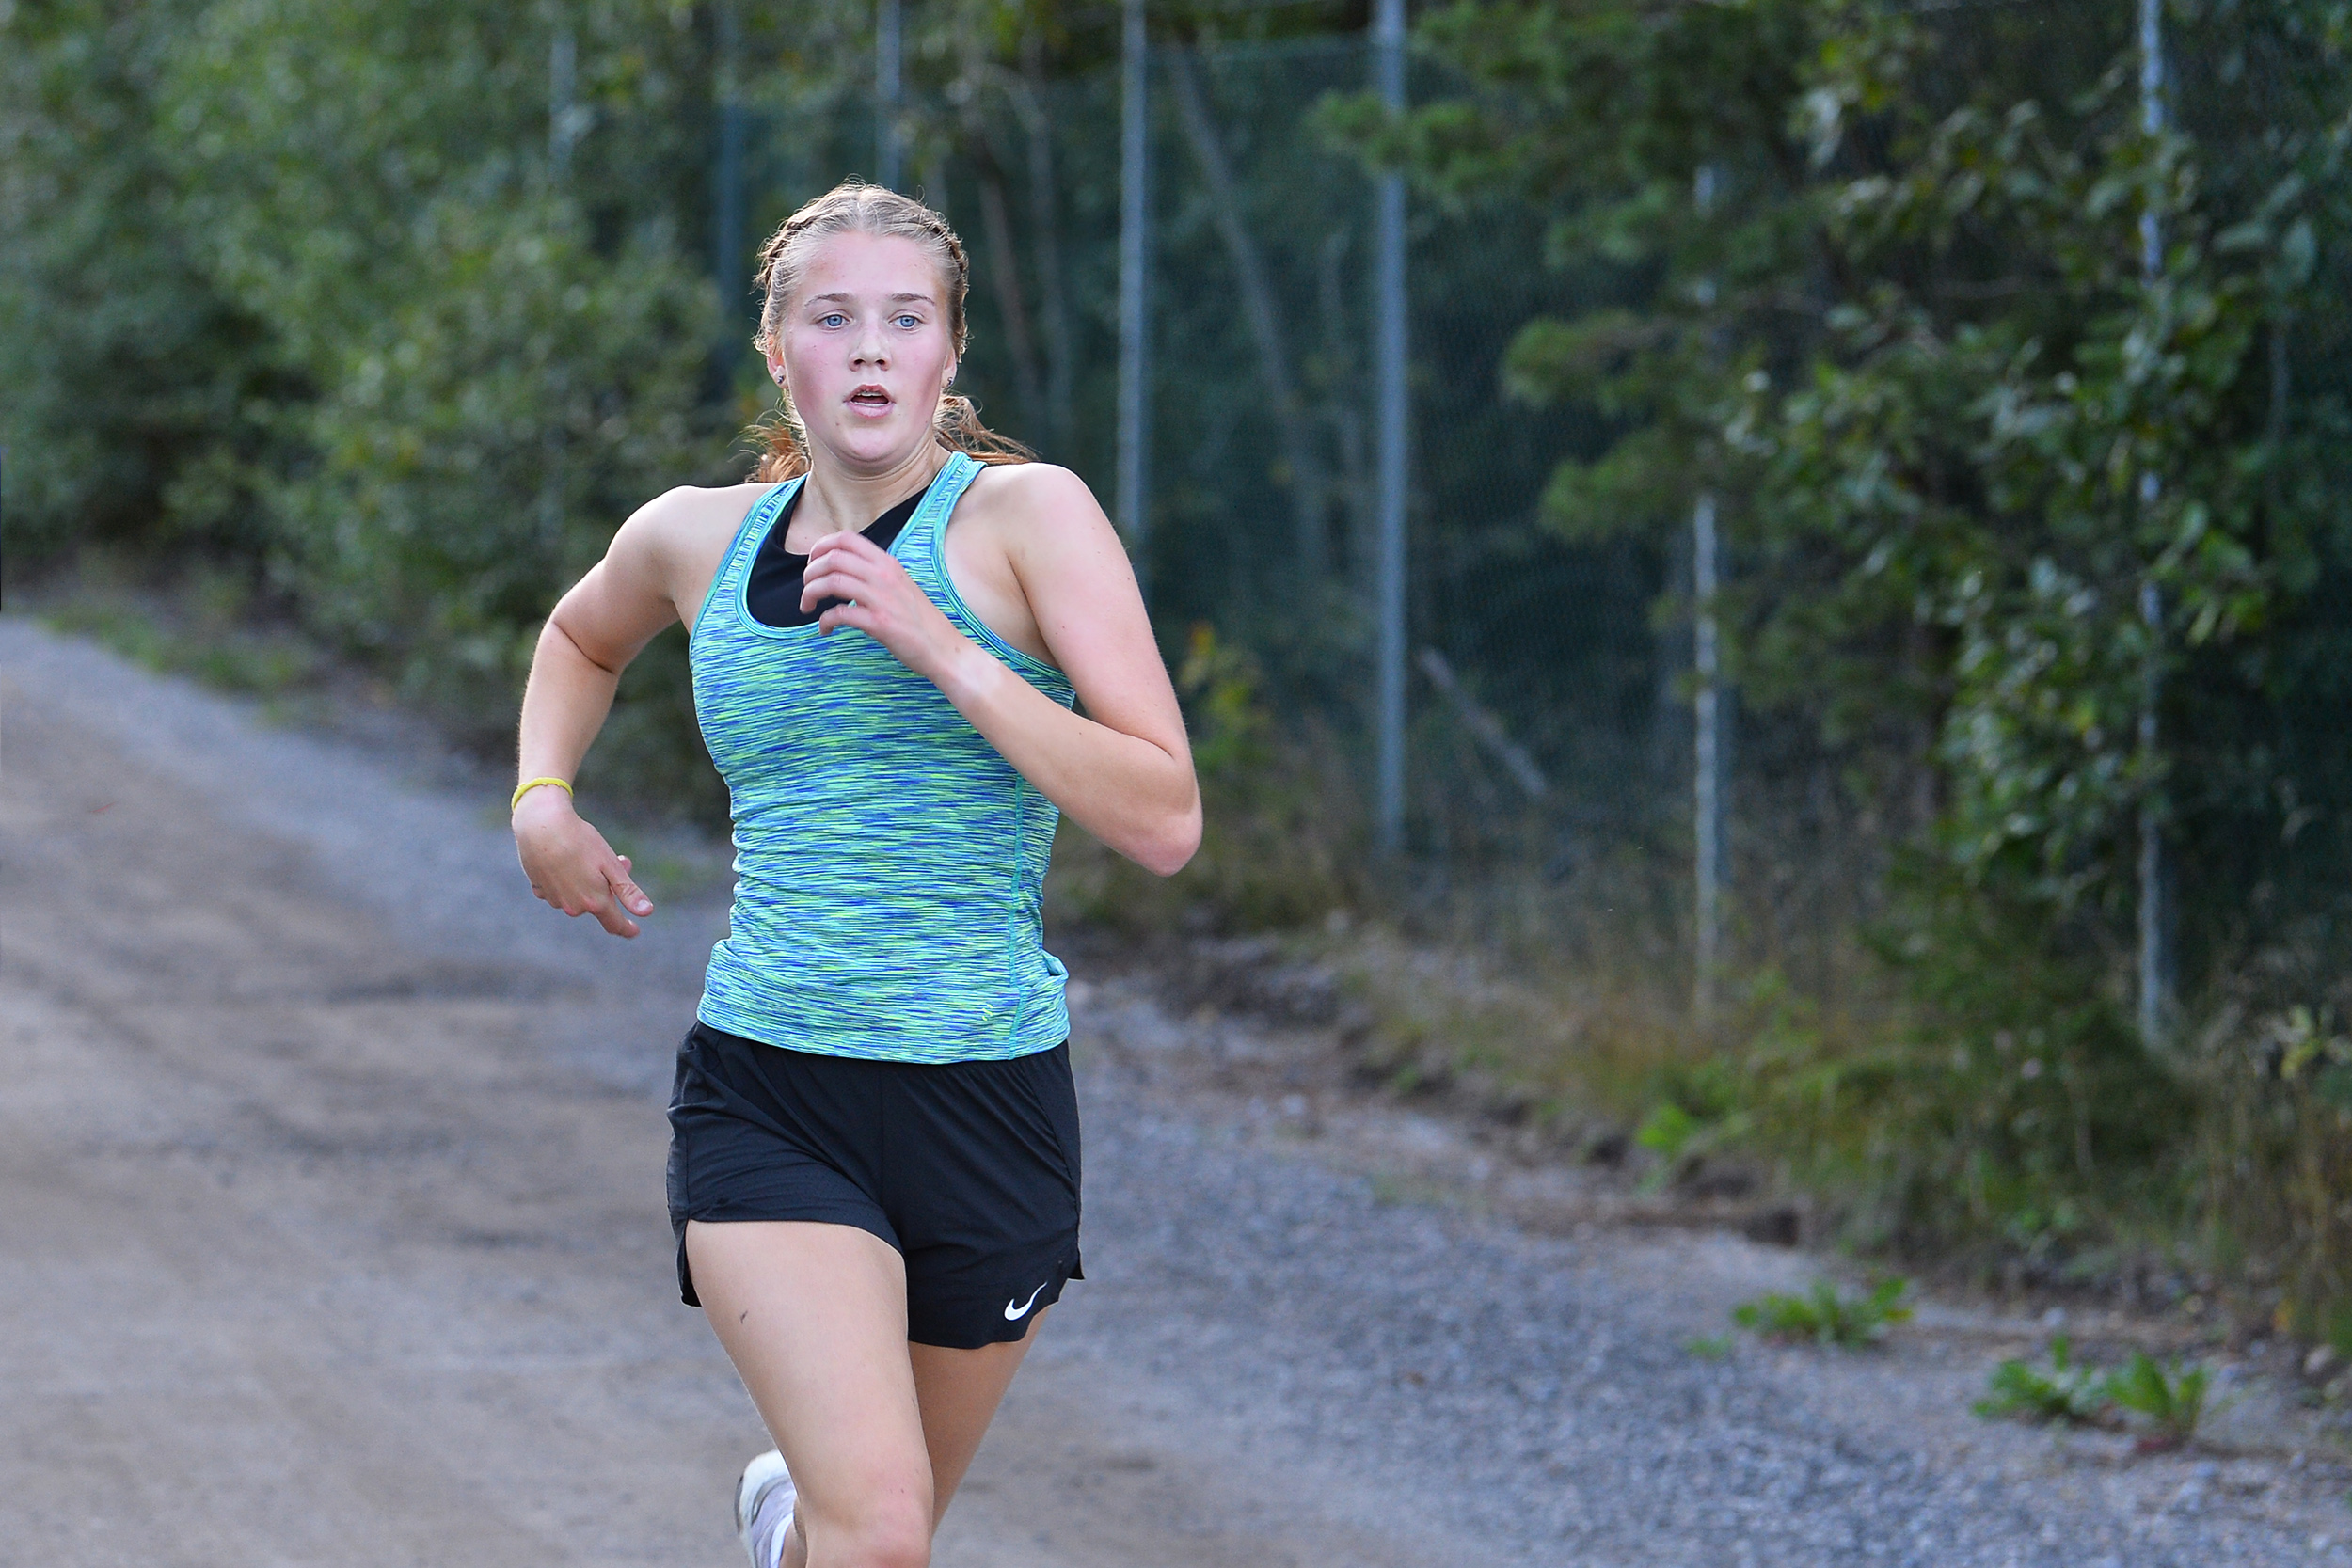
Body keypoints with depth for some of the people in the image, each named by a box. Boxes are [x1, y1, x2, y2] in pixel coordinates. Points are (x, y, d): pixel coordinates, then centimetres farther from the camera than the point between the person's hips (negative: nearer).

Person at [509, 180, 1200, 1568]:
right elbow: (583, 640, 31)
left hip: (989, 1102, 0)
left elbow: (1167, 822, -15)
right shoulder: (695, 538, 5)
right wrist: (543, 796, 12)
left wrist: (938, 646, -21)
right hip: (763, 1100, 0)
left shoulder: (1028, 515, -6)